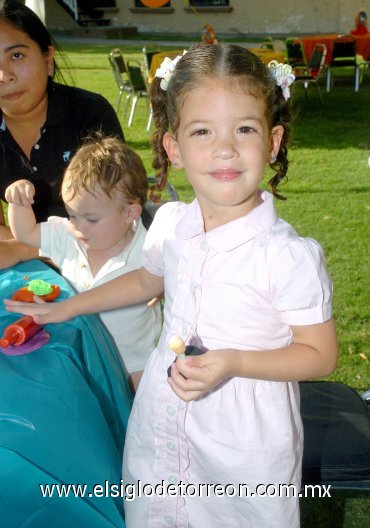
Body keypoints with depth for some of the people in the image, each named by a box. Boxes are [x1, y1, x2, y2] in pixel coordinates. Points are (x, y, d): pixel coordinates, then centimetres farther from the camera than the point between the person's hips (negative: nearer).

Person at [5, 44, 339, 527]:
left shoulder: (290, 255, -23)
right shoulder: (169, 224, -6)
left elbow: (320, 355, -12)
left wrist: (233, 362, -26)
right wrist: (68, 307, 22)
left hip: (244, 440, -4)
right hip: (161, 429, 5)